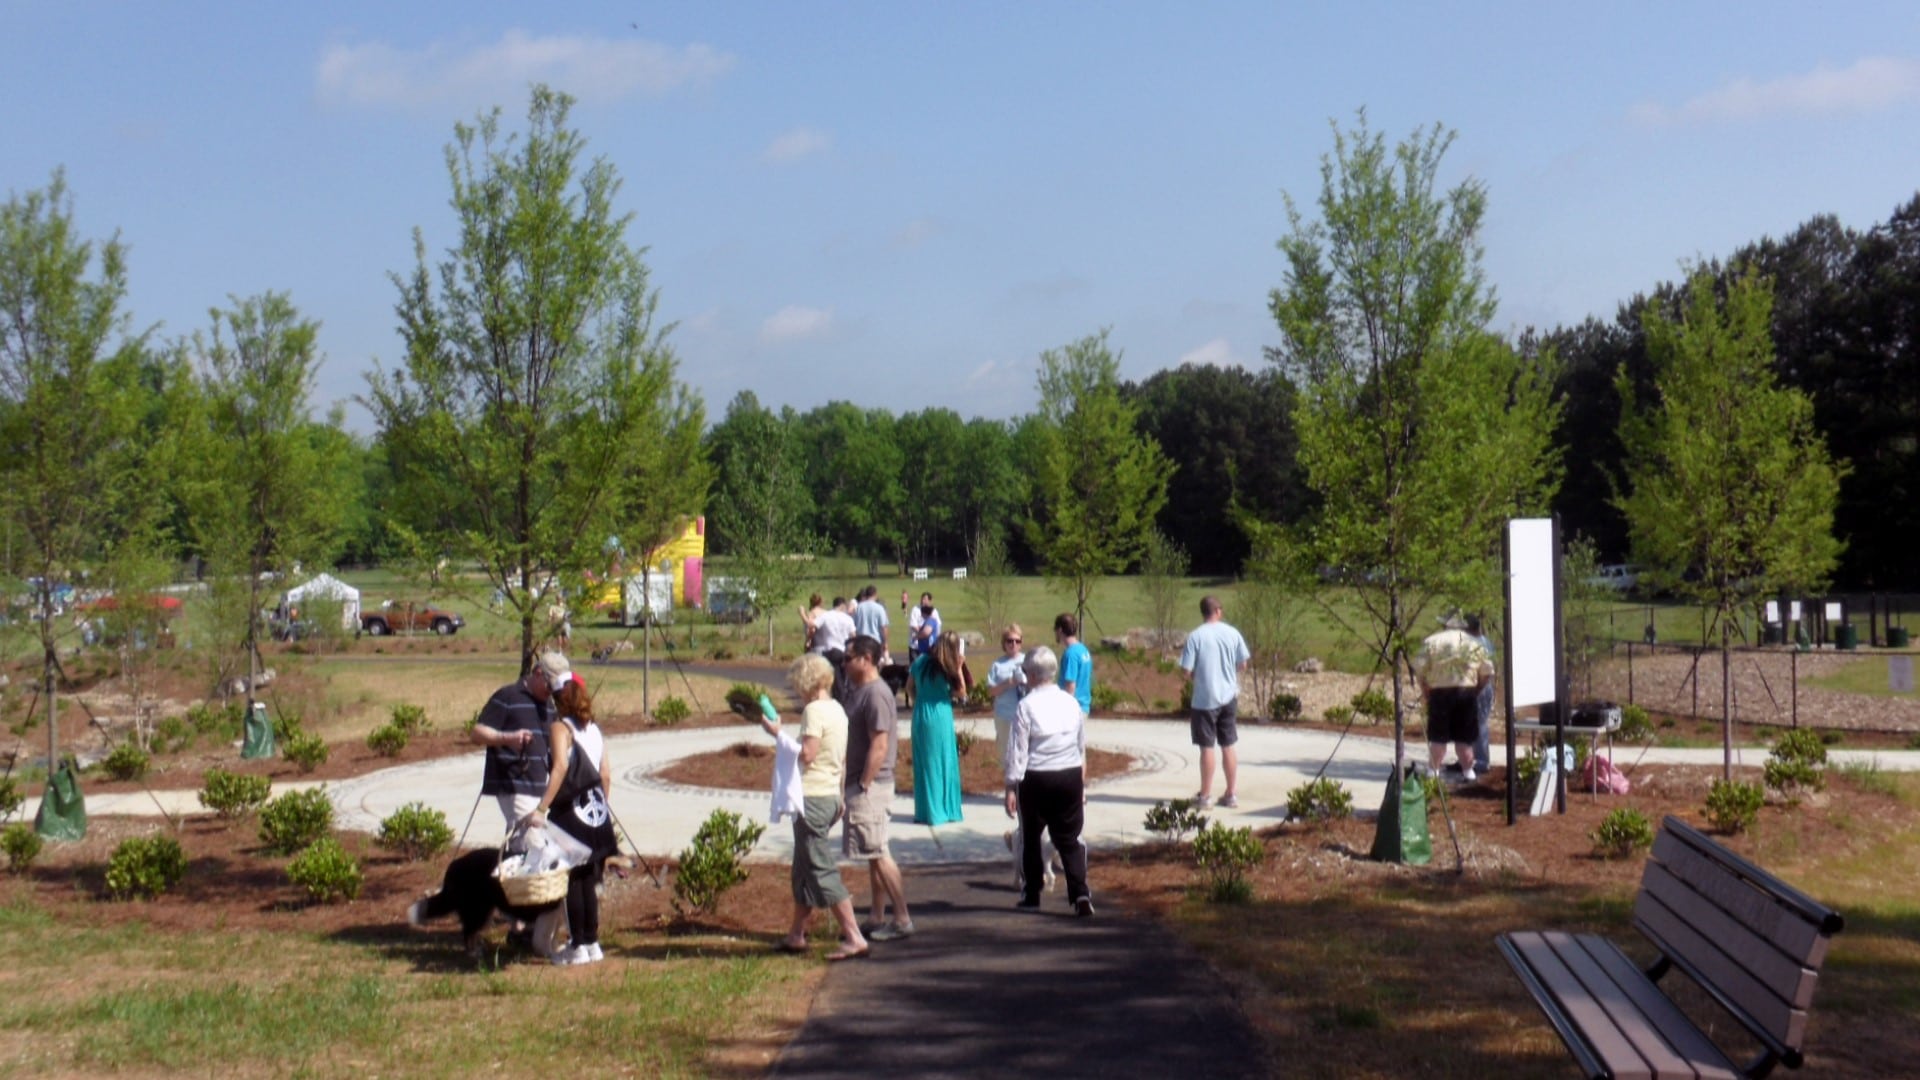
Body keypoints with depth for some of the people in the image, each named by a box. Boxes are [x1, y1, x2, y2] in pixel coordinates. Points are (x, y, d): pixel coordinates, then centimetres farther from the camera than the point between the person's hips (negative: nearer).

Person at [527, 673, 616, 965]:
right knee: (588, 881, 13)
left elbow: (560, 767, -23)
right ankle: (592, 943, 17)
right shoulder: (594, 729, 10)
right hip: (596, 811, 6)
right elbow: (605, 775, 10)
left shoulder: (559, 727, -9)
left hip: (570, 812, -6)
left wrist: (541, 809, -27)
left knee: (570, 880, 2)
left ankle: (578, 947, 4)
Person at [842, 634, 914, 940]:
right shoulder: (859, 692, 13)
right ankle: (879, 920, 20)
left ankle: (902, 920, 0)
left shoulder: (875, 695, -17)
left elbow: (879, 746, -22)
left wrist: (863, 786, -20)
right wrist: (856, 787, 17)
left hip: (870, 786, -10)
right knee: (874, 855, 13)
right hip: (860, 784, 10)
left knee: (878, 853, -6)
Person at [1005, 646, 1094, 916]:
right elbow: (1082, 745, 12)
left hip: (1036, 779, -3)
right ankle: (1081, 895, -8)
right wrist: (1082, 782, 22)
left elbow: (1017, 751, -11)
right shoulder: (1071, 702, 4)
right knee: (1069, 839, 7)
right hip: (1070, 777, 4)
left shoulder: (1027, 705, -11)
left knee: (1031, 837, 15)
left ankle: (1031, 894, 25)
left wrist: (1011, 787, -5)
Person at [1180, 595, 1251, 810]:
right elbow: (1243, 665, 6)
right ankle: (1231, 794, 16)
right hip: (1229, 697, 3)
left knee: (1207, 747, 2)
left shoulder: (1195, 636, -12)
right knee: (1229, 745, 11)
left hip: (1205, 699, -3)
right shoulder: (1232, 633, -1)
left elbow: (1187, 671, -12)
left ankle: (1205, 796, 8)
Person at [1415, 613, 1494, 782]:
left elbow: (1419, 669, -4)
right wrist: (1477, 690, 17)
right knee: (1464, 737, 9)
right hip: (1467, 691, 2)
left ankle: (1433, 771, -2)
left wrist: (1425, 692, 3)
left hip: (1440, 692, -2)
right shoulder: (1473, 643, 11)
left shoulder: (1431, 641, 4)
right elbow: (1487, 673, 7)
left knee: (1438, 737, 1)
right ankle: (1468, 771, 11)